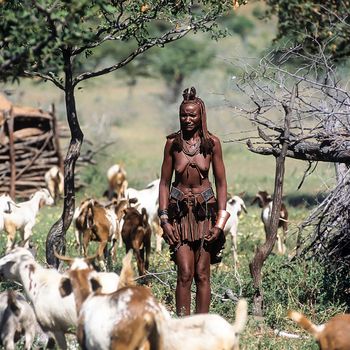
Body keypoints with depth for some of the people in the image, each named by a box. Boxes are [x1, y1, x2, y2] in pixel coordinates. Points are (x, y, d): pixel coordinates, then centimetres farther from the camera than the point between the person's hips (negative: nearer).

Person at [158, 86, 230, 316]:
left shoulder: (212, 142, 0)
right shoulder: (173, 143, 2)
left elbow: (221, 182, 4)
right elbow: (165, 182, 6)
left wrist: (220, 221, -3)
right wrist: (164, 219, -2)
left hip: (205, 210, 0)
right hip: (180, 211, 0)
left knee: (202, 274, -1)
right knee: (185, 273, -8)